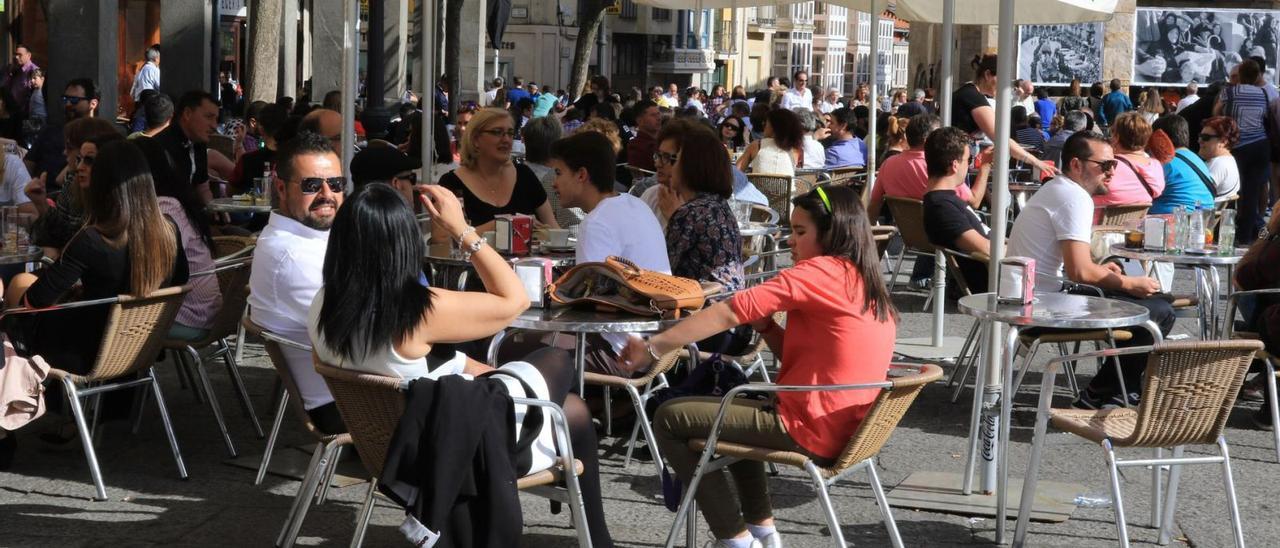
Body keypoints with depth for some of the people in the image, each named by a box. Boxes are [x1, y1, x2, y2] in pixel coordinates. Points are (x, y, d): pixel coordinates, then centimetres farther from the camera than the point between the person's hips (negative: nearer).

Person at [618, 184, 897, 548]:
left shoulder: (820, 272, -15)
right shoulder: (863, 281, 13)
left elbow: (730, 312, -18)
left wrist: (653, 348, -16)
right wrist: (765, 325, 1)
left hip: (810, 430, -10)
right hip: (847, 429, 10)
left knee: (670, 419, -1)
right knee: (735, 406, 34)